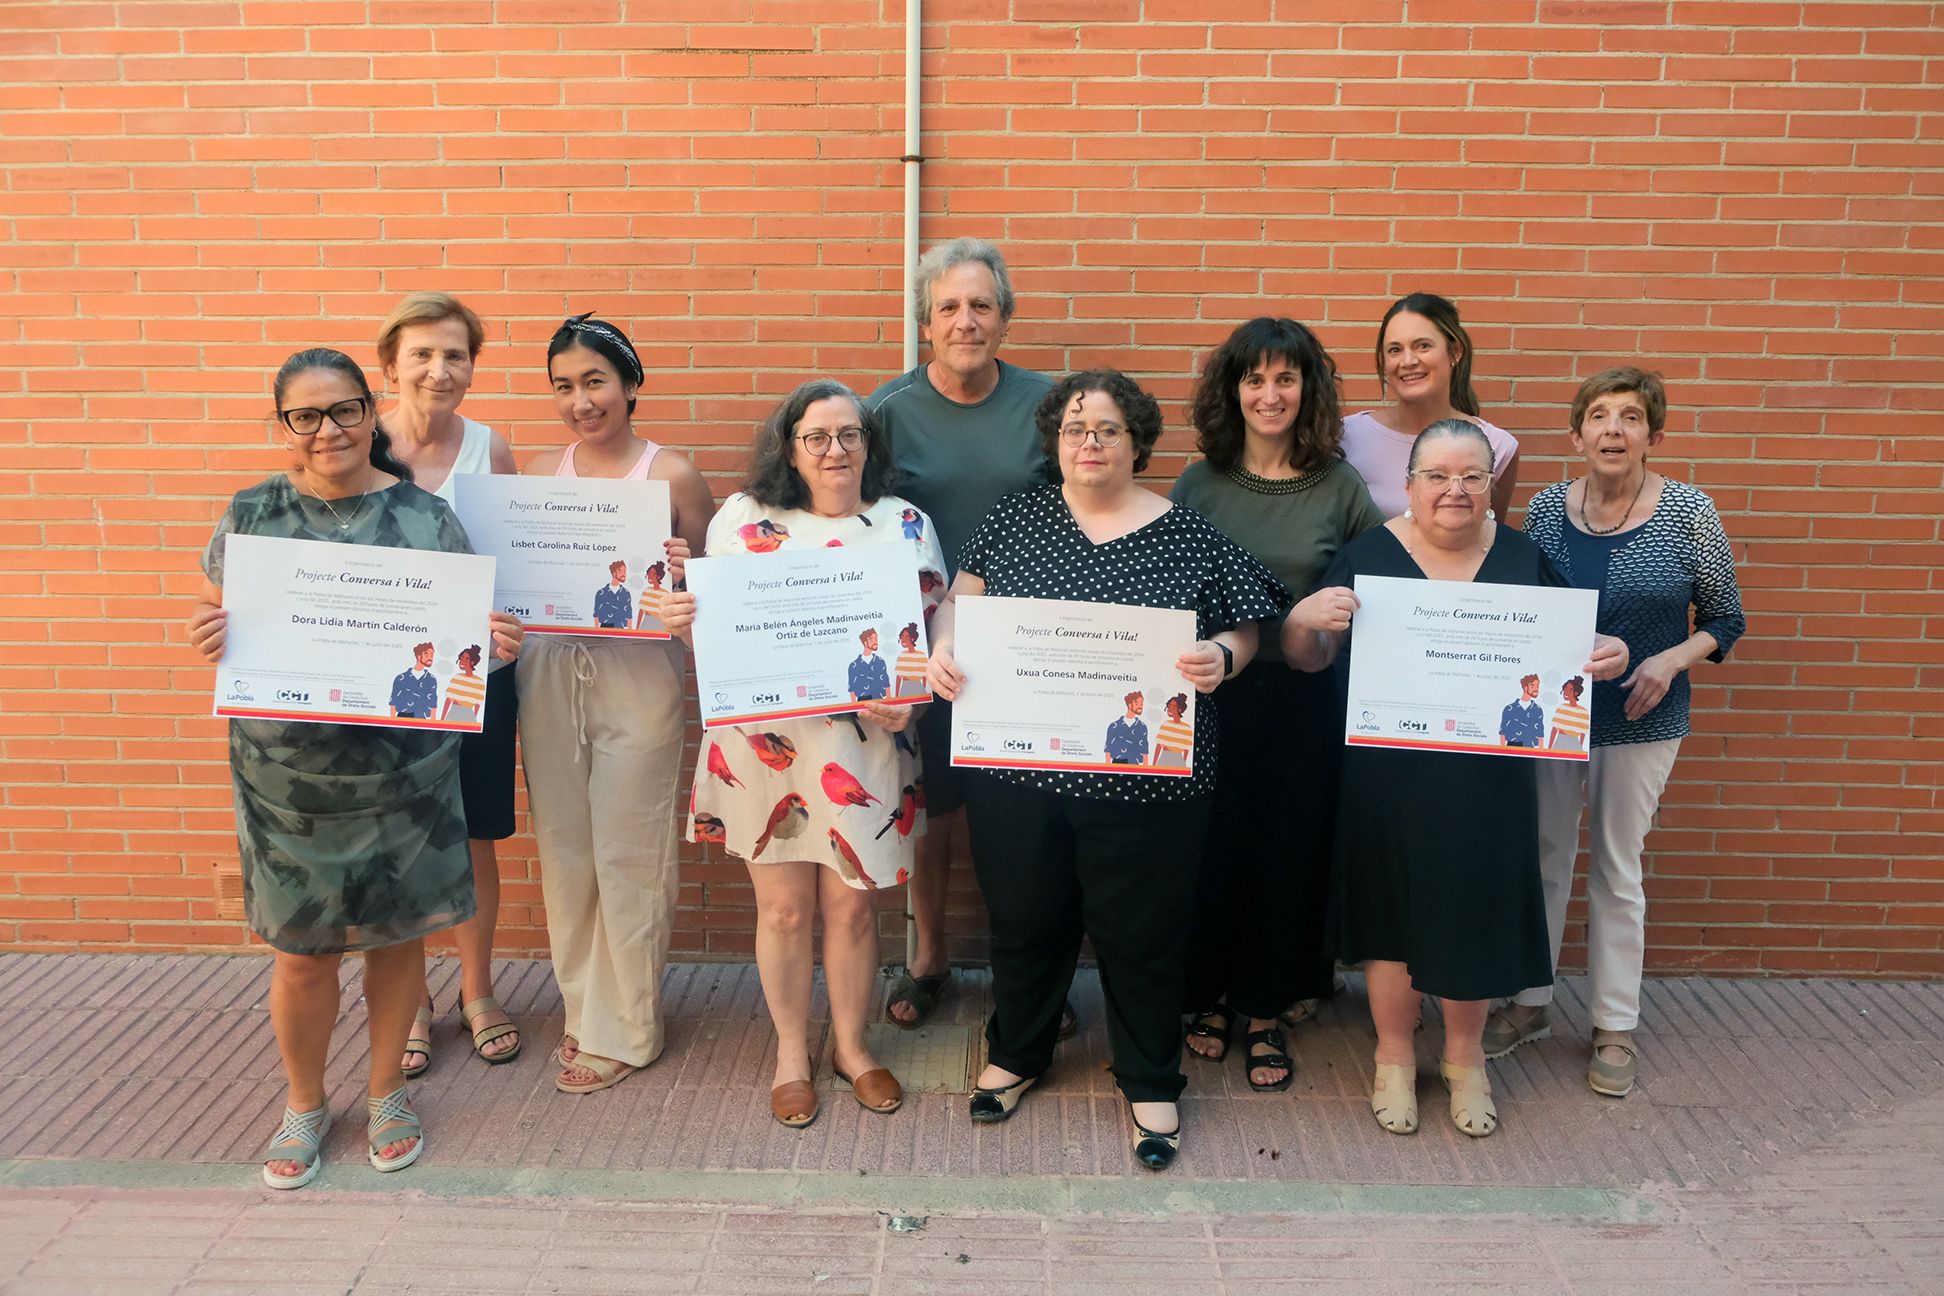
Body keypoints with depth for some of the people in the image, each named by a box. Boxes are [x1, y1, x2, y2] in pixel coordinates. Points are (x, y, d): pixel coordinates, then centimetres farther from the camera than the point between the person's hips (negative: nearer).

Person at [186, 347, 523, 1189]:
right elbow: (214, 615, 7)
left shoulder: (425, 517, 0)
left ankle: (386, 1093, 34)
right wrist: (210, 634, -16)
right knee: (303, 948, 8)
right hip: (290, 776, 0)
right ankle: (304, 1104, 32)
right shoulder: (251, 515, 1)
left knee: (398, 933, 12)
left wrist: (491, 641, -16)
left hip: (406, 771, 0)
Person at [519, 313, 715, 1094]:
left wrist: (684, 576, -21)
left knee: (627, 858, 3)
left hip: (637, 676, -4)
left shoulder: (672, 475, -4)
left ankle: (623, 1031, 19)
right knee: (563, 851, 12)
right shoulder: (540, 474, 9)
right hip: (549, 672, 4)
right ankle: (583, 1008, 30)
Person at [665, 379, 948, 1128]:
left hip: (863, 748, 0)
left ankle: (851, 1043, 32)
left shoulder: (903, 524, 3)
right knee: (783, 907, 8)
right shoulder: (743, 517, 2)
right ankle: (791, 1050, 29)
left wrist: (906, 698, -16)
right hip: (763, 745, 0)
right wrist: (683, 619, -17)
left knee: (851, 904, 9)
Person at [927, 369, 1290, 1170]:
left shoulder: (1188, 535, -1)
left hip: (1144, 780, -2)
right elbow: (959, 599, 8)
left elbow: (1245, 629, 2)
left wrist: (1220, 656, -20)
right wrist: (942, 646, -13)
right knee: (1025, 922, 17)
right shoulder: (1015, 519, 5)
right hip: (1019, 767, 2)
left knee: (1141, 934, 10)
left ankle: (1150, 1085, 31)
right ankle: (1015, 1054, 41)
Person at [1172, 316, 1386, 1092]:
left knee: (1287, 853, 9)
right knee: (1209, 848, 8)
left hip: (1304, 700, 0)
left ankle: (1267, 1011, 28)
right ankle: (1209, 996, 30)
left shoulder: (1340, 489, -1)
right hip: (1212, 697, 0)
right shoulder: (1198, 485, -1)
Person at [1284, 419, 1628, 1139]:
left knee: (1477, 913, 11)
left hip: (1489, 780, 2)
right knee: (1392, 912, 9)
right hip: (1389, 776, -1)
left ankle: (1465, 1060, 35)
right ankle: (1395, 1059, 31)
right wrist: (1305, 619, -25)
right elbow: (1307, 658, -3)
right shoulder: (1370, 555, -4)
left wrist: (1606, 655, -11)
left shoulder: (1524, 558, 2)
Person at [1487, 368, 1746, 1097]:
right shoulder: (1546, 508, -2)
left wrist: (1674, 659, -18)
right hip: (1547, 713, 2)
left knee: (1617, 871, 8)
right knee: (1543, 859, 12)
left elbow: (1725, 620, -1)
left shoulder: (1689, 513, -8)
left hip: (1640, 723, -2)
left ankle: (1615, 1028, 23)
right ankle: (1531, 1003, 29)